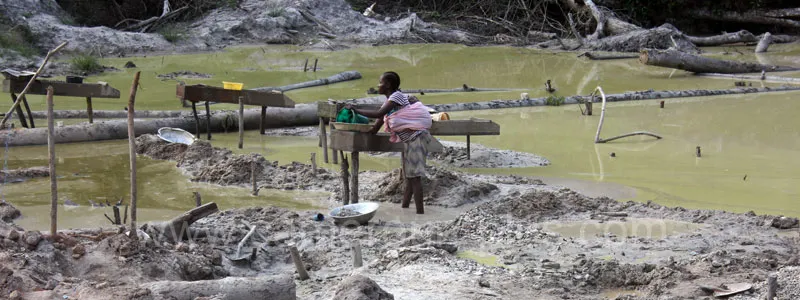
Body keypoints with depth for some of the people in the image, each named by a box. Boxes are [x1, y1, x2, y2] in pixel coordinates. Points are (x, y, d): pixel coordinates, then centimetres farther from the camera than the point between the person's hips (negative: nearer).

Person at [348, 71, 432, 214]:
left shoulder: (396, 96, -14)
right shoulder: (389, 100, 15)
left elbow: (379, 114, -27)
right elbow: (379, 122, 13)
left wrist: (356, 110, -21)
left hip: (415, 137, -10)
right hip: (409, 140, 10)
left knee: (414, 176, -12)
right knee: (409, 176, 13)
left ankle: (420, 212, -14)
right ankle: (404, 207, 18)